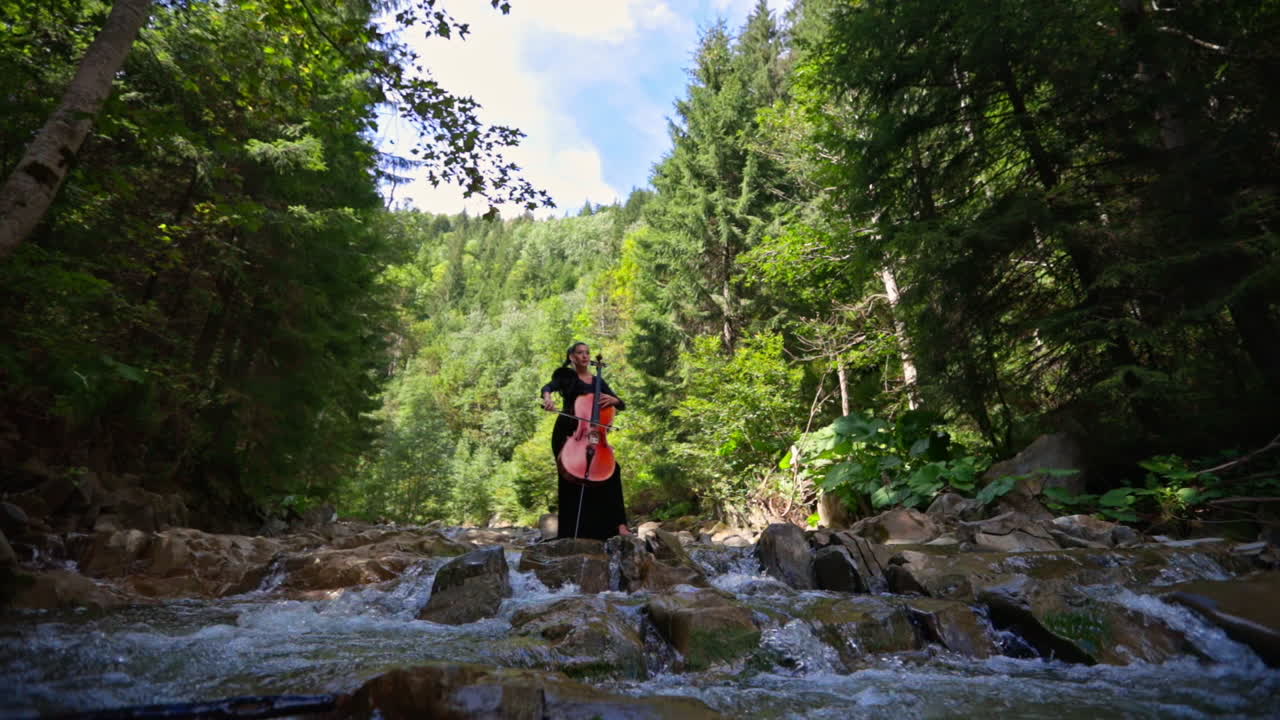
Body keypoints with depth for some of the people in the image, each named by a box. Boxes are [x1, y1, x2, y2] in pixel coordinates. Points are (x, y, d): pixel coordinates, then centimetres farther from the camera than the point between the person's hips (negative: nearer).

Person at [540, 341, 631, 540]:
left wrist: (612, 399, -11)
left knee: (612, 470, -15)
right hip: (567, 432, -3)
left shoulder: (599, 381, 16)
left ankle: (617, 523, -10)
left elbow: (622, 405, 12)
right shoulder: (566, 376, 7)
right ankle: (571, 533, 4)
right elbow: (548, 387, -14)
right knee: (570, 478, -9)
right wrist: (548, 397, -36)